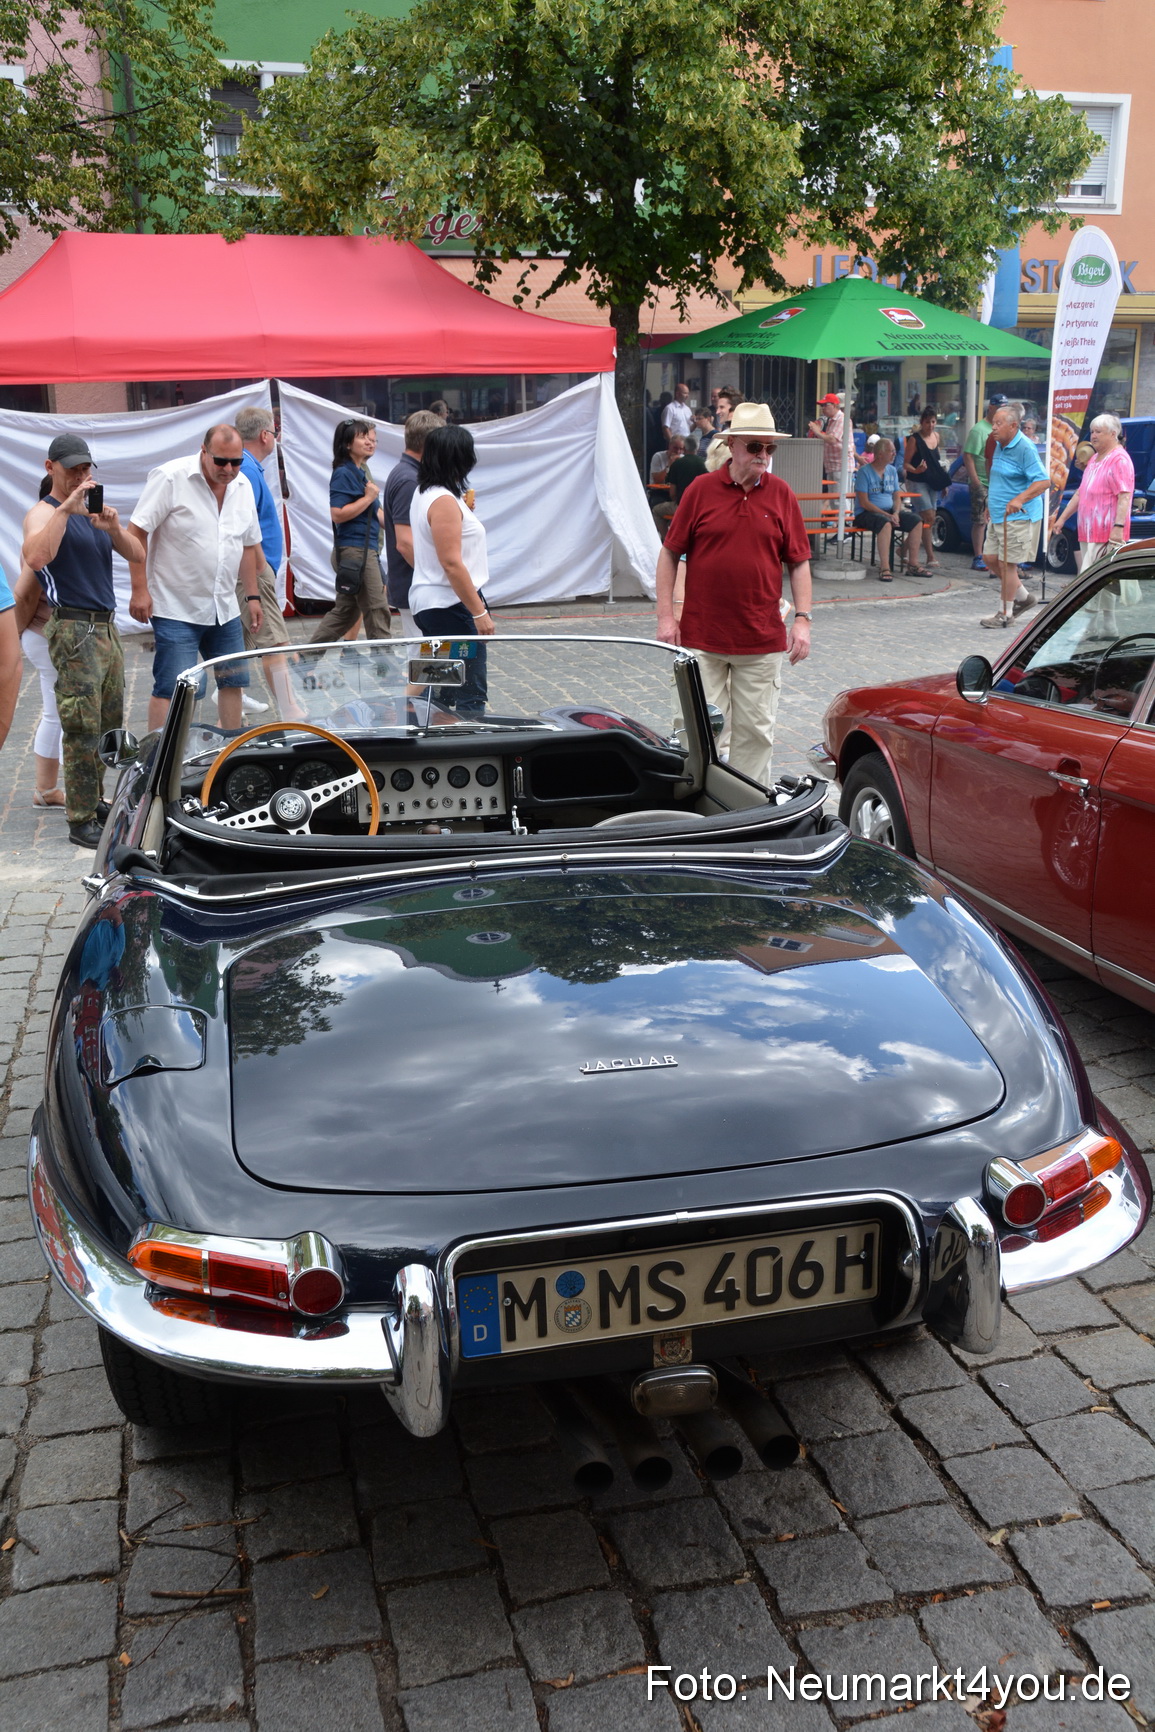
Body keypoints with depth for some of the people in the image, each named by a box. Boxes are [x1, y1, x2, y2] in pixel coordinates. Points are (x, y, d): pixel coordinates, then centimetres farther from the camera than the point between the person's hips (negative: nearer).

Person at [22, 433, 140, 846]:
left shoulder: (95, 510, 18)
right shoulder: (44, 513, -4)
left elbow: (135, 555, 8)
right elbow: (36, 558, -25)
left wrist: (113, 527, -11)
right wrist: (65, 509, -25)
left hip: (107, 627, 8)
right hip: (75, 630, -8)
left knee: (109, 725, 11)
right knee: (81, 730, -9)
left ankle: (96, 802, 22)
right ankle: (81, 820, -5)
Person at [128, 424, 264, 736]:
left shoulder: (242, 486, 7)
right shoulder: (170, 477, -13)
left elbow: (248, 545, 17)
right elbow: (137, 533, -13)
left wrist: (252, 595, 16)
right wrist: (139, 590, -16)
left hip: (225, 609, 7)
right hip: (176, 609, -6)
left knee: (233, 683, 11)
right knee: (171, 689, -8)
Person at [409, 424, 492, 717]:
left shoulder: (424, 494, 13)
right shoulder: (444, 501, -18)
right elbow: (452, 563, -23)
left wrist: (463, 510, 23)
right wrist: (480, 613, -21)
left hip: (428, 603, 11)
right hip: (451, 606, -11)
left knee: (440, 692, 15)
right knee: (470, 696, -7)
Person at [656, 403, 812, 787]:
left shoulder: (781, 495, 4)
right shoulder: (700, 490, -1)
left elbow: (799, 563, 6)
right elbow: (669, 554, 2)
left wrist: (802, 619, -3)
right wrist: (665, 616, -4)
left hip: (762, 640, 1)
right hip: (701, 637, -1)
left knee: (756, 731, 7)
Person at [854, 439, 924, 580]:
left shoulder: (892, 471, 13)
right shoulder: (864, 472, -8)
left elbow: (896, 497, 13)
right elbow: (864, 502, -15)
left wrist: (896, 513, -10)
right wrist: (887, 515, -21)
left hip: (889, 512, 7)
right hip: (866, 514, -7)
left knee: (916, 520, -12)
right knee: (885, 523, -38)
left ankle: (913, 564, -8)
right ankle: (884, 569, -40)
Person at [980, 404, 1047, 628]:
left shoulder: (1025, 448, -16)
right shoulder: (1000, 446, 12)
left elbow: (1043, 481, -22)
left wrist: (1019, 499, -34)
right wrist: (990, 506, 25)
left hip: (1018, 517, -10)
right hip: (998, 516, 10)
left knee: (1007, 563, -6)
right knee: (990, 558, 11)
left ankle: (1006, 614, 5)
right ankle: (1024, 597, 27)